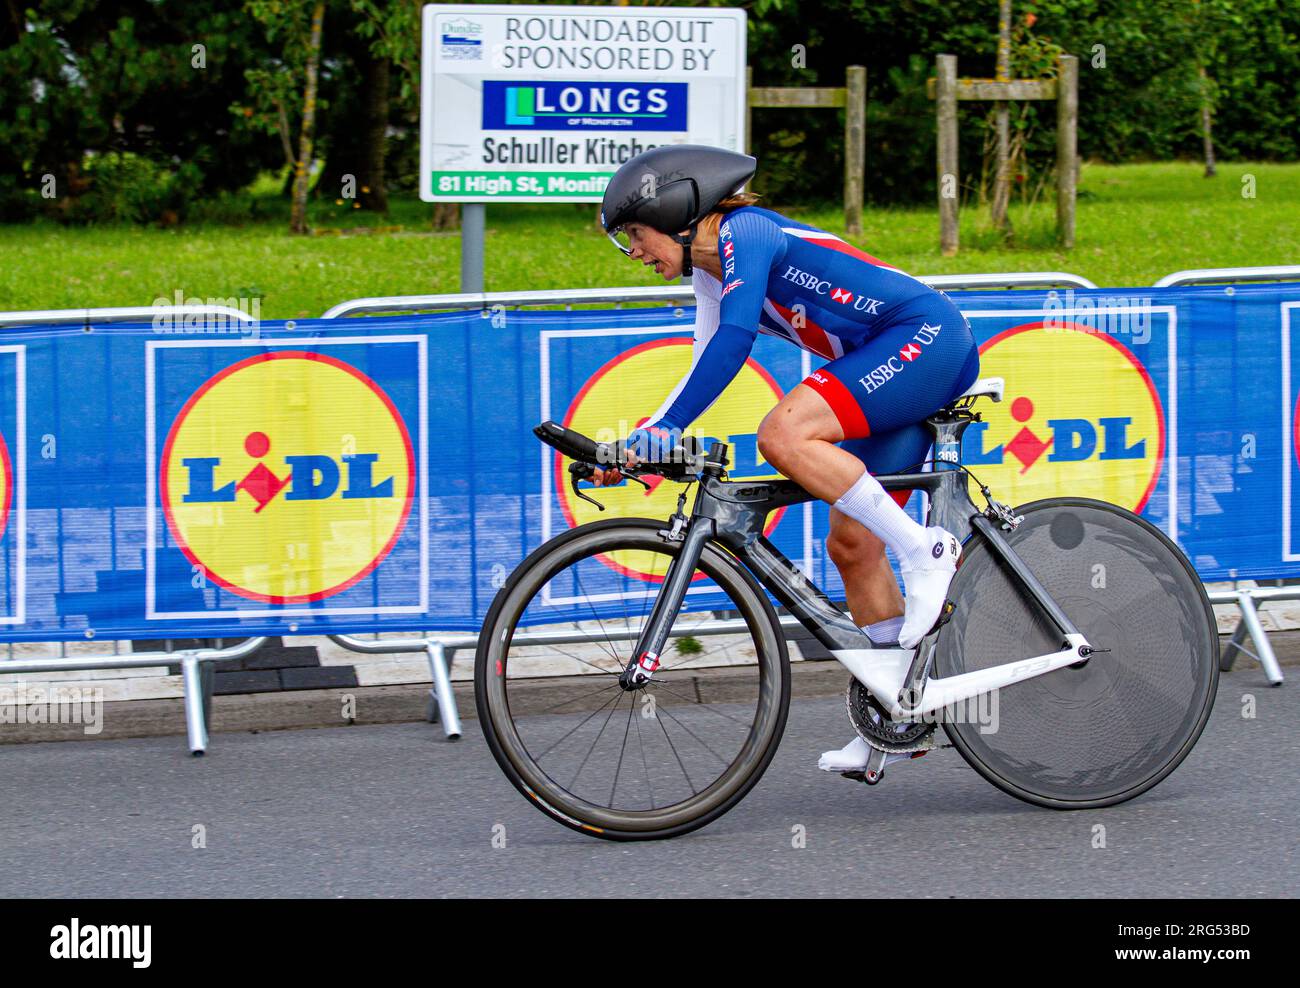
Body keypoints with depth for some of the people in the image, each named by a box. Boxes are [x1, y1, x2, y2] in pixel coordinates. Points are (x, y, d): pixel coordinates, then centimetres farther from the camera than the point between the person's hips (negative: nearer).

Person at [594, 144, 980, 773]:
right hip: (890, 368, 10)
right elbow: (706, 371, 18)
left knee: (784, 435, -28)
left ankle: (925, 552, -22)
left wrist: (664, 428, -27)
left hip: (927, 336, -10)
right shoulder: (711, 272, 15)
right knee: (851, 544, 6)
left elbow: (733, 344, -24)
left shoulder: (744, 232, -13)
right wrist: (638, 445, 7)